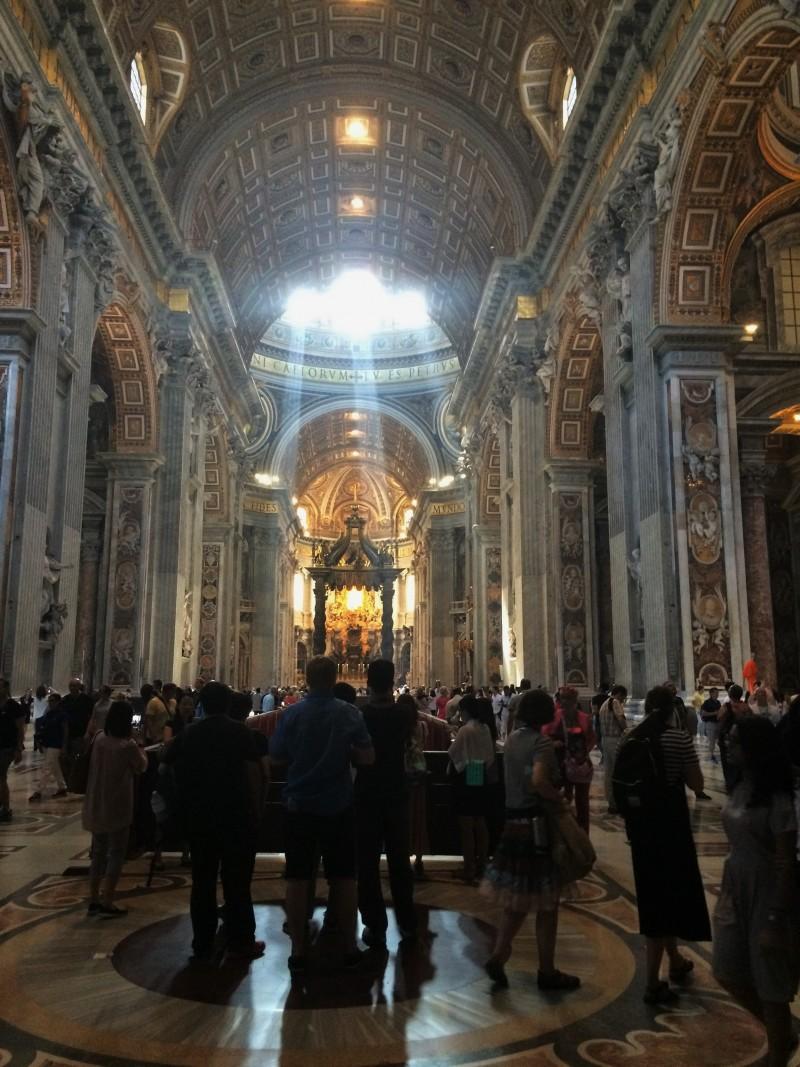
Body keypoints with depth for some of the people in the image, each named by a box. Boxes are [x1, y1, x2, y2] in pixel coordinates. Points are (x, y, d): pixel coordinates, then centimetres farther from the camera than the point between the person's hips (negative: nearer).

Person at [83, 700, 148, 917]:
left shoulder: (98, 738, -2)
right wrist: (138, 746, 7)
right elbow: (142, 767, -3)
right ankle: (107, 904, 6)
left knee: (98, 852, 17)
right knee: (116, 854, 5)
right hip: (117, 808, -6)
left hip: (95, 806, 6)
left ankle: (93, 901, 23)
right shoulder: (128, 746, -20)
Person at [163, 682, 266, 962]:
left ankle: (202, 945, 17)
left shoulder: (189, 734, 3)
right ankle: (240, 943, 10)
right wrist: (257, 810, -2)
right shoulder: (241, 732, -9)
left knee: (203, 881, 11)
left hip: (199, 816, 4)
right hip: (236, 815, -3)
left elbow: (167, 759, 19)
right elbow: (253, 772, -12)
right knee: (236, 881, 5)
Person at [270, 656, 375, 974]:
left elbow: (275, 756, -1)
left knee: (297, 880, 9)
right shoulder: (350, 714, -9)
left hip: (300, 807, 0)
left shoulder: (292, 713, -9)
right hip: (339, 808, 1)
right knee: (344, 878, 12)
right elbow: (367, 757, -8)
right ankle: (350, 947, 21)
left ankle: (298, 952, 15)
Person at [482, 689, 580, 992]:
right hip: (538, 823, -7)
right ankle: (547, 972, 18)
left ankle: (498, 957, 13)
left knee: (518, 899, 19)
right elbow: (538, 780, -32)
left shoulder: (513, 739, 7)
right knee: (546, 902, 7)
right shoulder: (541, 743, -16)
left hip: (513, 821, 7)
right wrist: (559, 797, -17)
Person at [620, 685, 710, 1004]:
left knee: (654, 891, 19)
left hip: (639, 821, 5)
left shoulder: (631, 739, 2)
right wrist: (678, 771, 6)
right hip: (669, 820, -5)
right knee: (671, 891, 5)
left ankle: (675, 960, 39)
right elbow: (697, 784, -9)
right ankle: (653, 982, 5)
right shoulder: (680, 738, -12)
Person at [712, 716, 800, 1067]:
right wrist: (726, 890, 14)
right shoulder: (740, 787, 1)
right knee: (727, 974, 15)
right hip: (736, 891, 8)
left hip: (768, 896, -8)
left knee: (770, 987, 9)